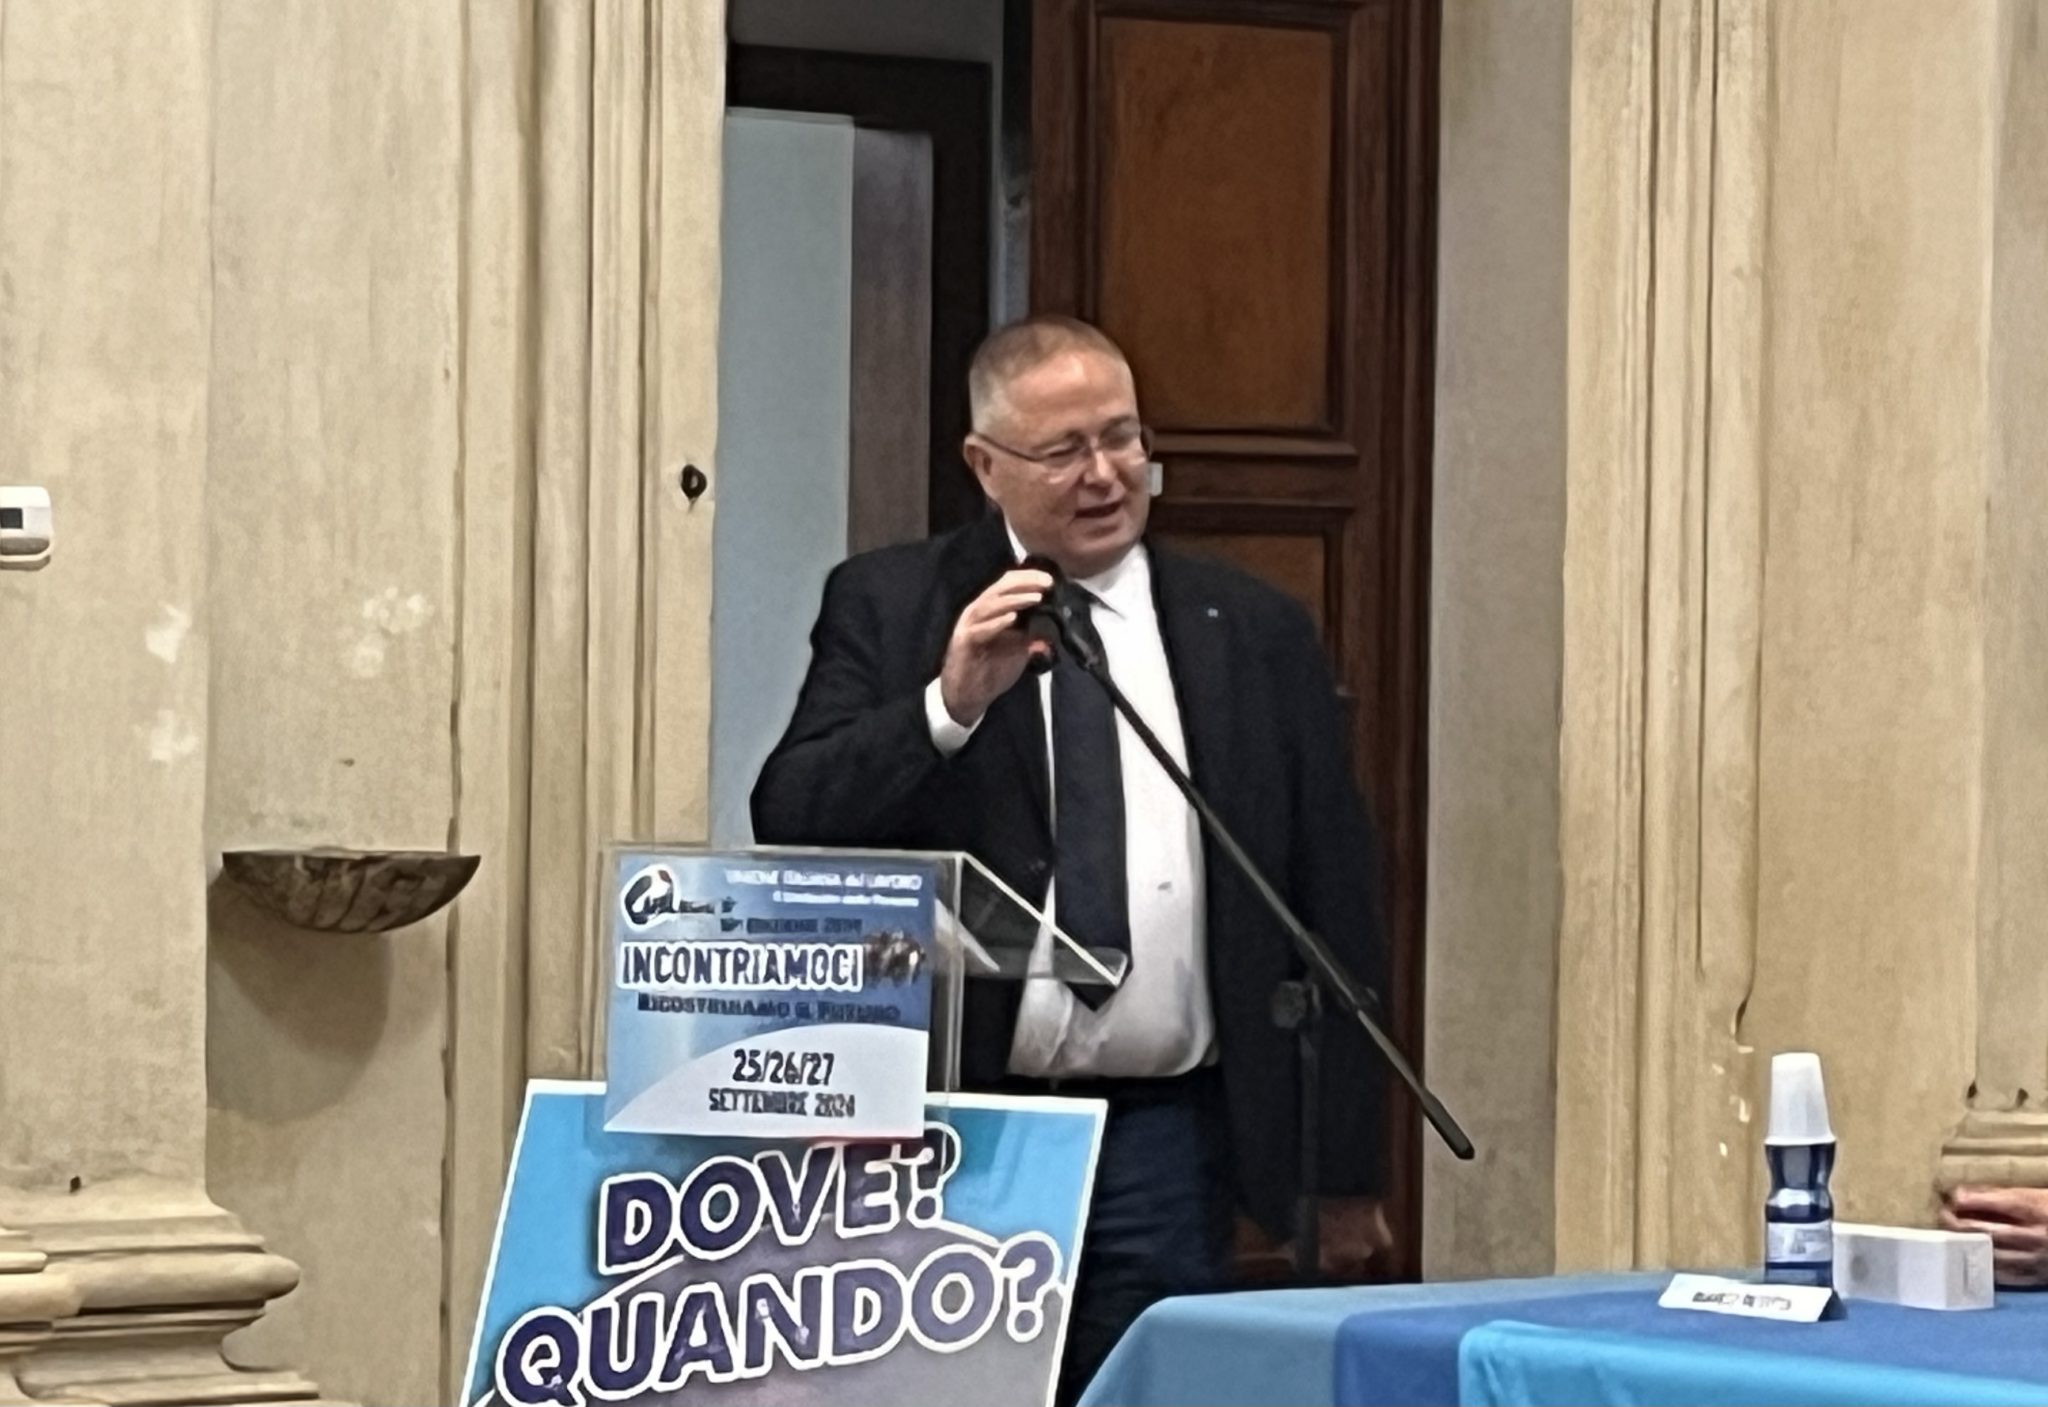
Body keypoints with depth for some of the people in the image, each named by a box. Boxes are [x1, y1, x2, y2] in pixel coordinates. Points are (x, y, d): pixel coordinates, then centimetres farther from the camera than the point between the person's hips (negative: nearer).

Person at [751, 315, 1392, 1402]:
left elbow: (1333, 905, 10)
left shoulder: (1255, 635, 9)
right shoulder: (886, 608, 6)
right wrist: (950, 702, -18)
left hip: (1163, 1143, 1)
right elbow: (790, 825, -4)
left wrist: (1344, 1169, 8)